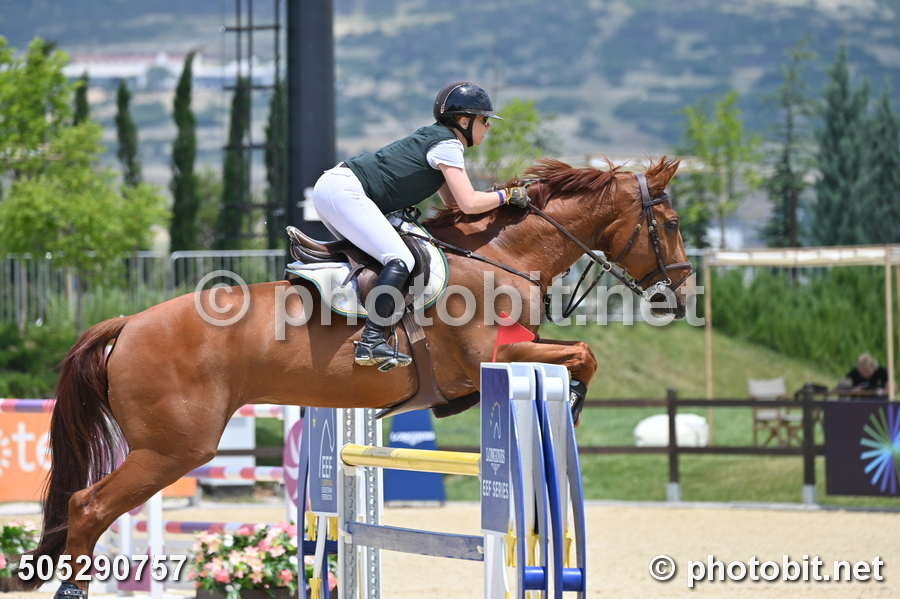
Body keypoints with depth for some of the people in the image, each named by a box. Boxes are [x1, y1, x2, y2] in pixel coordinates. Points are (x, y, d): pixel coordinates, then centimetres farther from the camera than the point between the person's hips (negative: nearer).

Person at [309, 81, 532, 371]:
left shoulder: (434, 138, 24)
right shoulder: (447, 145, -6)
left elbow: (452, 200, 28)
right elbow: (469, 204, -12)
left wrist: (499, 194, 19)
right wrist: (506, 195, 2)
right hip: (344, 192, -11)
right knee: (400, 260, -19)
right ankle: (371, 342, -27)